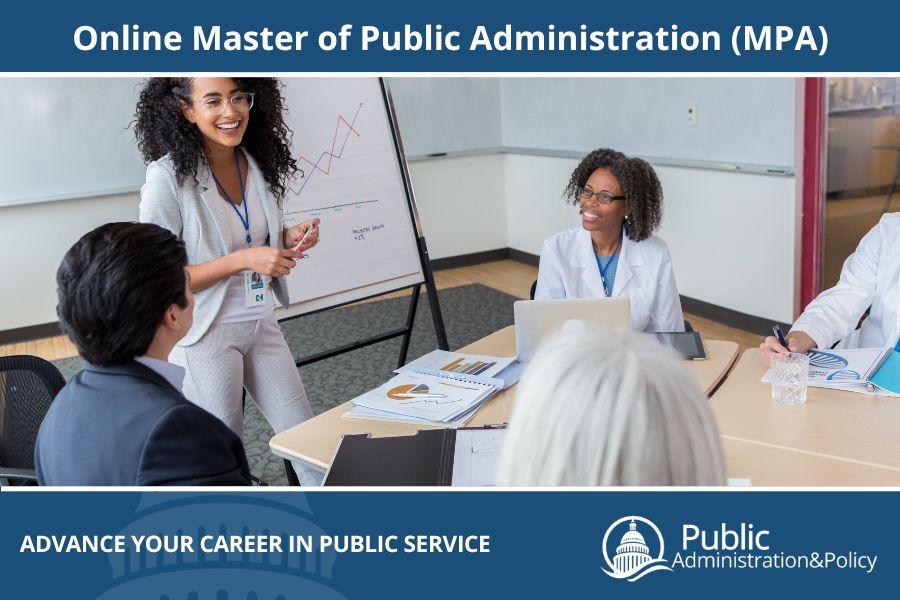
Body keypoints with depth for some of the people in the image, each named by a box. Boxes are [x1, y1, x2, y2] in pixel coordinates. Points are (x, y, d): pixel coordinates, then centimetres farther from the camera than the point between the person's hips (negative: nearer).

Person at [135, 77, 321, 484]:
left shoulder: (259, 163, 0)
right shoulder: (168, 177, -18)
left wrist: (289, 239, -6)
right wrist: (244, 259, -25)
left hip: (262, 324, 6)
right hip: (207, 335, -5)